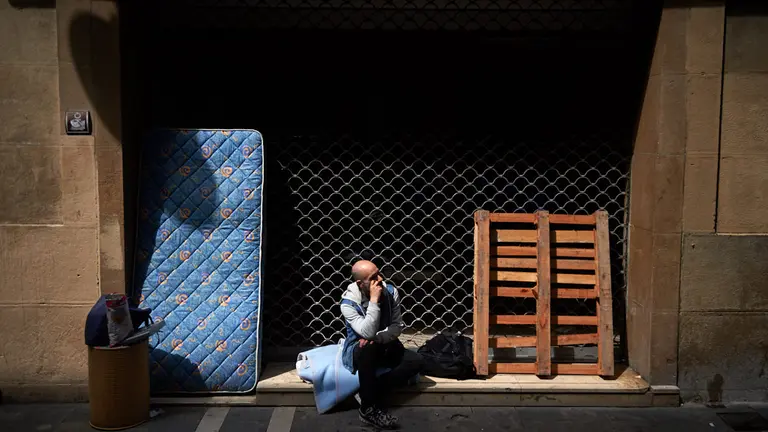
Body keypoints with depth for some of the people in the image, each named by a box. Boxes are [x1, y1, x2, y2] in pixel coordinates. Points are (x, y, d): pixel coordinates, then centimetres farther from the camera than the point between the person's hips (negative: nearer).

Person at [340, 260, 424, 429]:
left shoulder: (390, 292, -10)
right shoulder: (348, 303, -22)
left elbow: (397, 326, -6)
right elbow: (368, 333, -32)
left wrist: (377, 338, -24)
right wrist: (374, 300, -34)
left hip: (385, 346, 4)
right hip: (359, 350, -4)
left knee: (416, 361, -20)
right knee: (368, 348, -40)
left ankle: (372, 393, -17)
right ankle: (369, 409, -27)